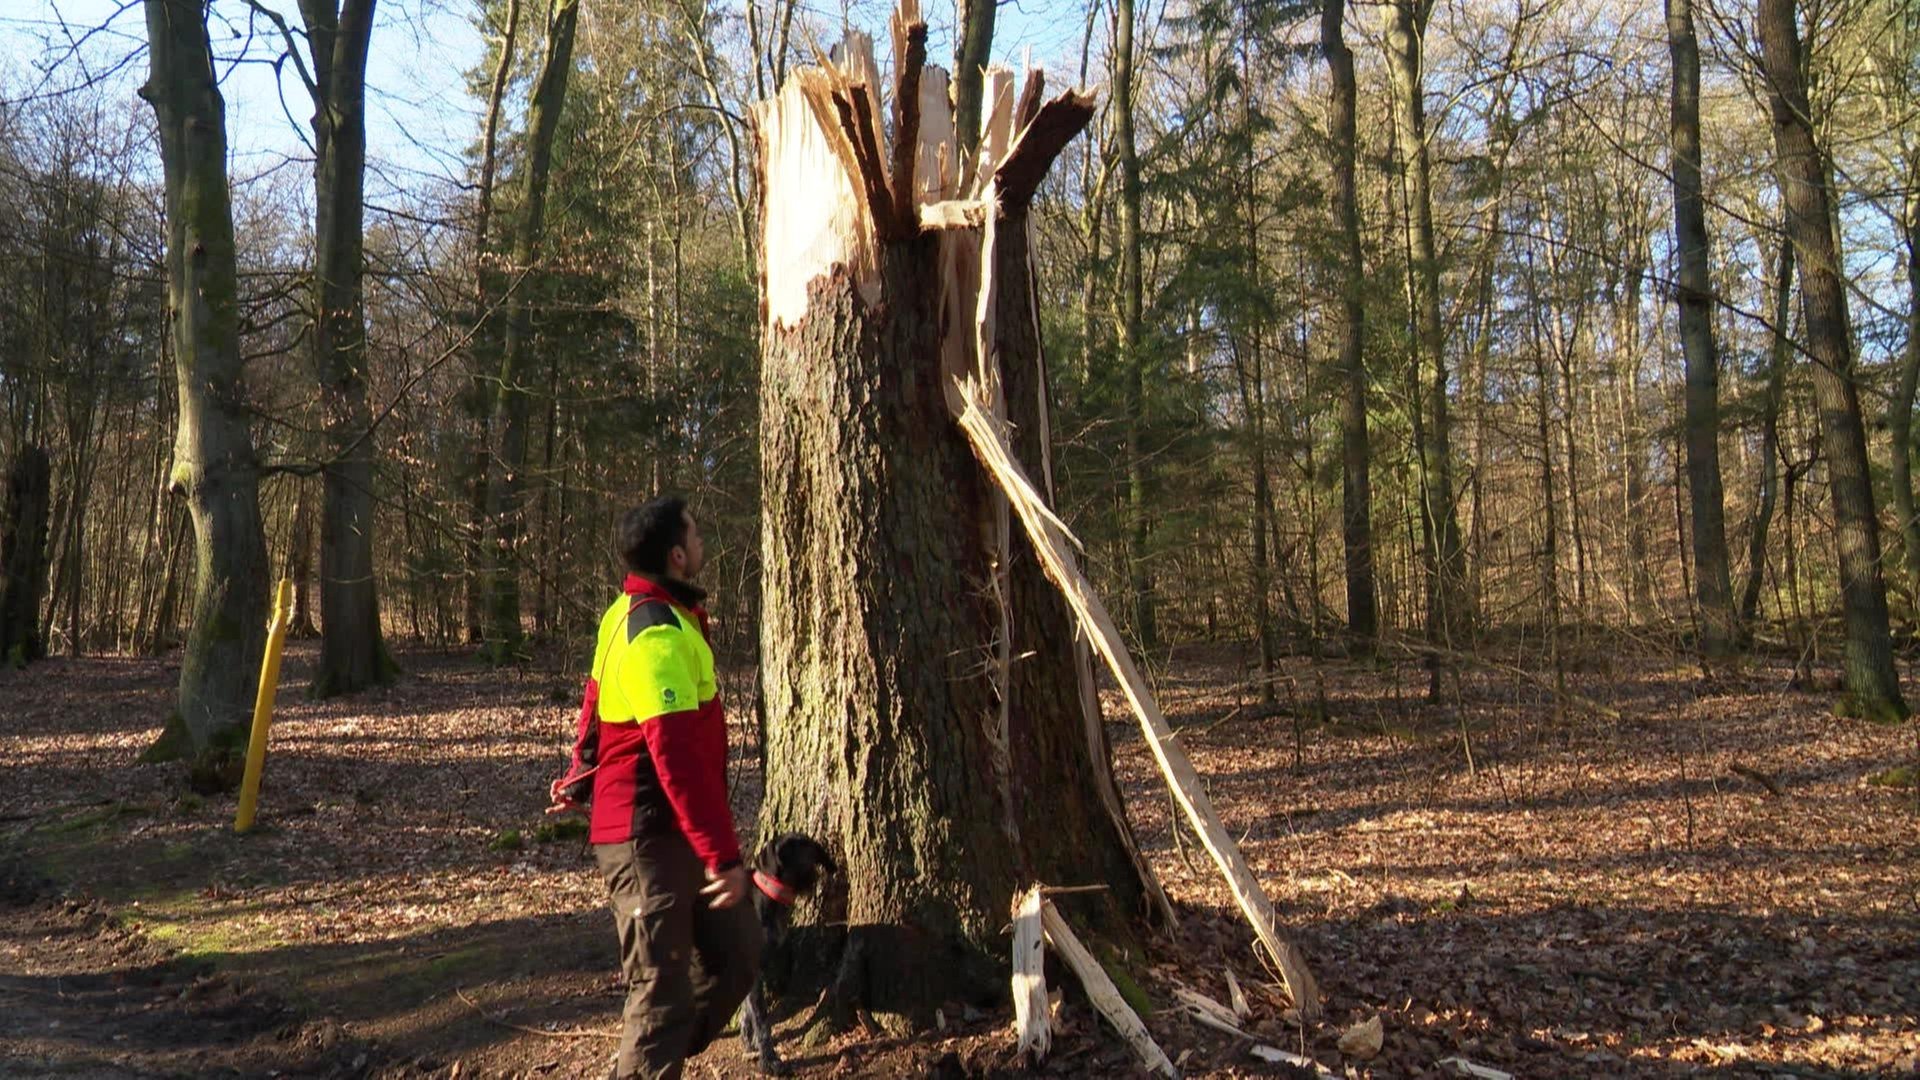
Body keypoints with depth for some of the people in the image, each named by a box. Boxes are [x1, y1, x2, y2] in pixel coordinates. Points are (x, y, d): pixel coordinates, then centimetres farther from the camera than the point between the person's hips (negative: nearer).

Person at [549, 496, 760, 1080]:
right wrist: (722, 853, -25)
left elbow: (596, 707, 22)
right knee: (664, 991, 0)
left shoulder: (632, 613, 11)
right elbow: (679, 756, -27)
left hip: (672, 832, 10)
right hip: (650, 839, -10)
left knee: (736, 954, 14)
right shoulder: (659, 633, -22)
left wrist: (580, 781, 32)